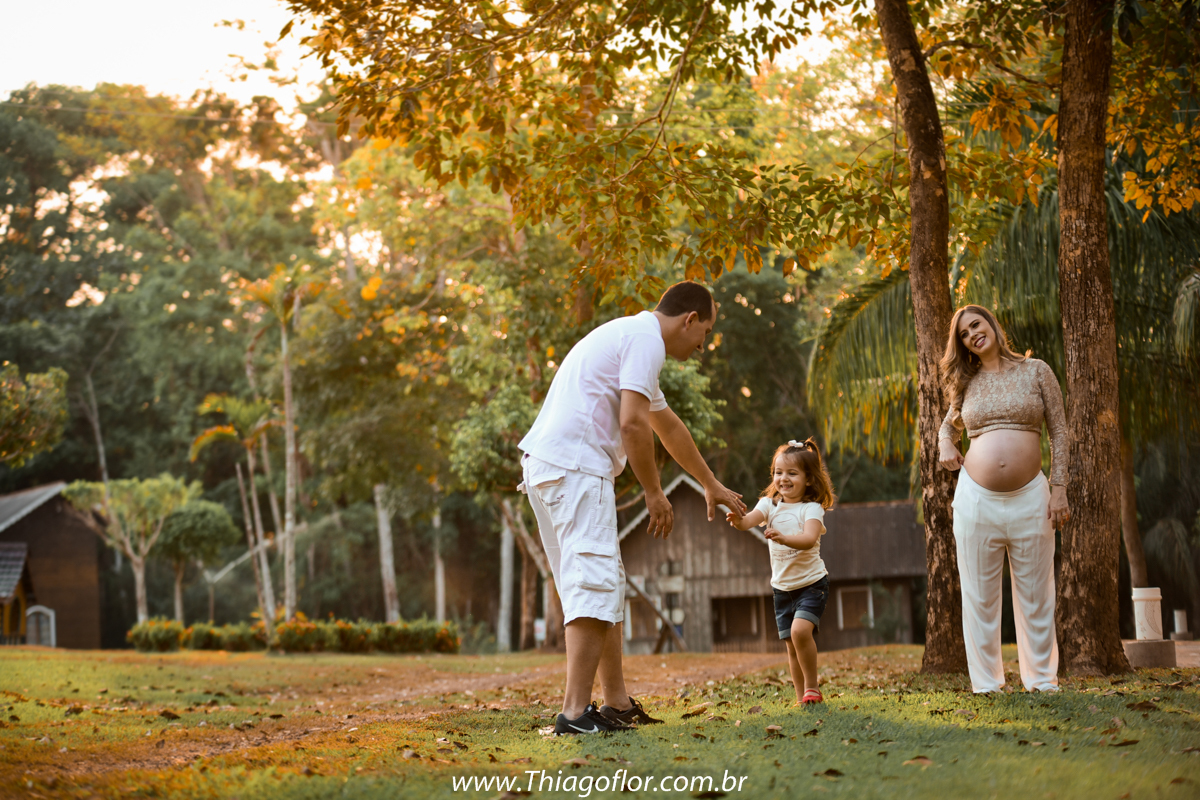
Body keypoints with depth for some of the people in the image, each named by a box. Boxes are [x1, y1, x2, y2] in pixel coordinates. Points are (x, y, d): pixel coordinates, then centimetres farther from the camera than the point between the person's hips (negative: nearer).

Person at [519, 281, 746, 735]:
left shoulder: (629, 335, 28)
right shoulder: (646, 339, -5)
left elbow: (668, 426, 40)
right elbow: (632, 424, -17)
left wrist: (711, 485, 50)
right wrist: (654, 493, -6)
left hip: (547, 467, 11)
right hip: (574, 465, -11)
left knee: (604, 584, 14)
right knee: (595, 584, -15)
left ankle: (618, 705, 18)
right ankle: (575, 712, -21)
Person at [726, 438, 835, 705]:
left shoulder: (811, 509, -12)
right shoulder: (770, 504, 0)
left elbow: (809, 538, -30)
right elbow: (749, 521, -18)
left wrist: (785, 538, -48)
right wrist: (737, 519, -41)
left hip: (811, 582, -5)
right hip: (782, 586, 5)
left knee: (800, 630, -24)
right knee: (792, 645, 8)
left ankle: (812, 687, -8)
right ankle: (801, 698, 19)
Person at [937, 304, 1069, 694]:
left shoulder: (1035, 371, 5)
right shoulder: (968, 383, 11)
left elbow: (1059, 432, 4)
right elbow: (949, 424, 29)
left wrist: (1058, 489, -4)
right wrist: (945, 444, 5)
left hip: (1029, 497, -2)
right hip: (976, 497, 2)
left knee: (1035, 596, 4)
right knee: (979, 597, 4)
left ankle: (1042, 681, 13)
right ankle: (986, 684, 11)